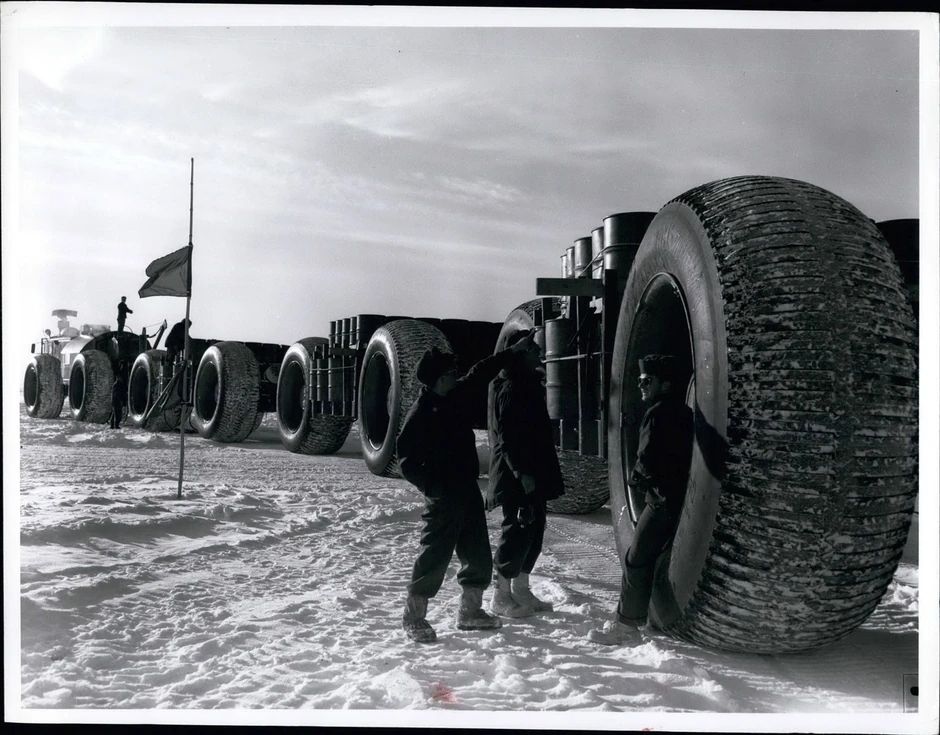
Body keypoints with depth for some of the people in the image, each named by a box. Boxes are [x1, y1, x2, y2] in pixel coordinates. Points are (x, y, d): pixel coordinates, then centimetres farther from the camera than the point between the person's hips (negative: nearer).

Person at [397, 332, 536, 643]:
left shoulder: (458, 396, 5)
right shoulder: (419, 415, -14)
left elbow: (481, 373, 20)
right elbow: (407, 461, -13)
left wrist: (513, 351, 24)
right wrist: (432, 486, -21)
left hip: (467, 488, 8)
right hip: (443, 497, -8)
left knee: (478, 556, 13)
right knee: (435, 556, -5)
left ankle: (470, 611, 28)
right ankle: (413, 618, 8)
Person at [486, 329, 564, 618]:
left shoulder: (529, 385, 16)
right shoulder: (510, 388, -14)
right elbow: (507, 436, -20)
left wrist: (542, 473, 21)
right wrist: (522, 473, -23)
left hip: (534, 474, 10)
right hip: (517, 477, -10)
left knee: (534, 530, 13)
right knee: (517, 531, -5)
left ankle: (521, 590, 24)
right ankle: (502, 596, 6)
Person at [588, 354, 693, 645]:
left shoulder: (658, 413, -15)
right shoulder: (683, 413, 15)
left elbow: (647, 460, -19)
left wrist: (636, 476, 0)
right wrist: (642, 475, 13)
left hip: (663, 500, -9)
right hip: (680, 496, 10)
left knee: (637, 559, -5)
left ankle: (626, 624, -1)